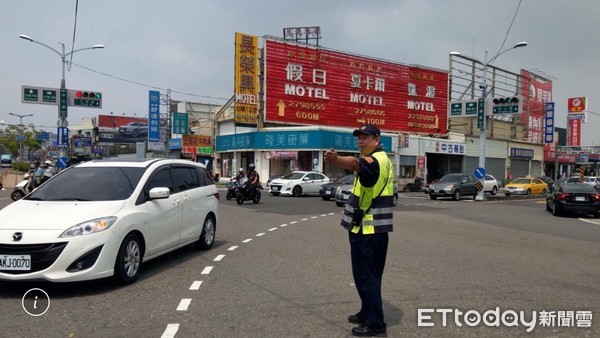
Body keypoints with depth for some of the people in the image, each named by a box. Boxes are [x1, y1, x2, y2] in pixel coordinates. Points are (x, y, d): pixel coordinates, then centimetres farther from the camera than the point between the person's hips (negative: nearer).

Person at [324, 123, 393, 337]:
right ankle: (367, 314, 32)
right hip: (370, 228, 11)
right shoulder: (379, 159, 17)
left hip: (368, 229, -11)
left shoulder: (376, 160, -17)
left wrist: (336, 159, -60)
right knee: (368, 275, 19)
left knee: (366, 276, -5)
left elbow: (356, 164, -42)